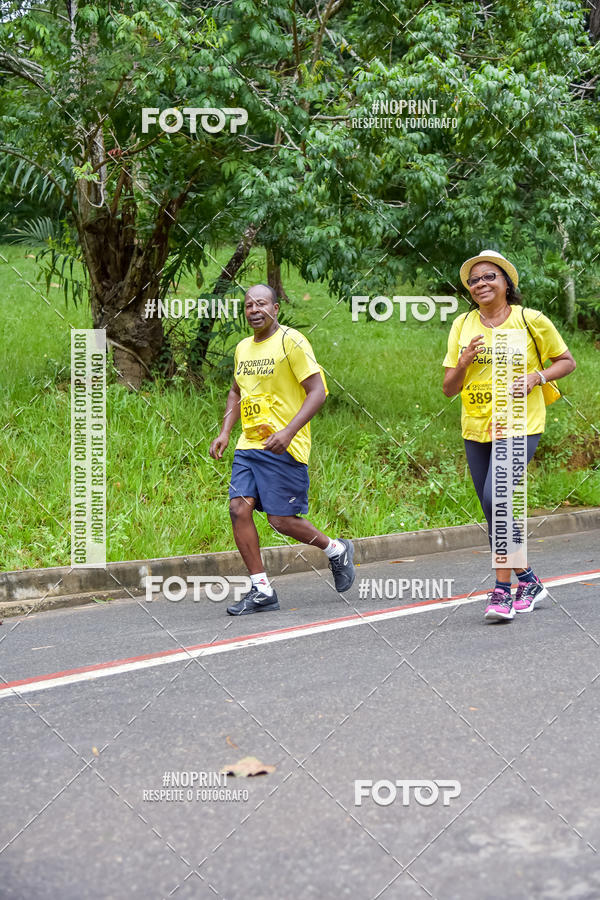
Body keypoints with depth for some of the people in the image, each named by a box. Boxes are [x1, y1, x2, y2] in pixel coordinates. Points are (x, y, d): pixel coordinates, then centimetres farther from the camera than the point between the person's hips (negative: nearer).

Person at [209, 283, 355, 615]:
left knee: (282, 520, -6)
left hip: (283, 448, -7)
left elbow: (318, 391, -14)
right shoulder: (243, 348, 14)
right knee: (239, 508, -6)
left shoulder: (291, 341, -9)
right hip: (248, 446, 7)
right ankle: (261, 590, 2)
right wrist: (225, 432, 15)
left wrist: (288, 431, -23)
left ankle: (337, 551, 21)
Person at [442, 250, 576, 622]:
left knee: (495, 497, -22)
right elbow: (449, 389, 6)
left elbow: (567, 362, 6)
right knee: (494, 509, 9)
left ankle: (503, 591, -14)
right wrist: (464, 363, -15)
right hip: (476, 427, 5)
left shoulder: (531, 320, -5)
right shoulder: (463, 326, 5)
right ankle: (528, 582, 27)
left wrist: (535, 378, -12)